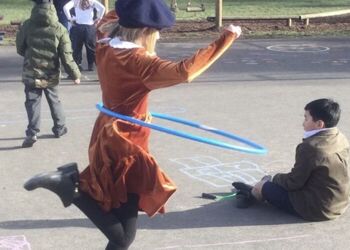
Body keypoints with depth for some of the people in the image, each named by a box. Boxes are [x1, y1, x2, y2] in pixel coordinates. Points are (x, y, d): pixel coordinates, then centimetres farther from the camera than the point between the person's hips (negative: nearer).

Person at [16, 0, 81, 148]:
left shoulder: (27, 26, -9)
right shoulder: (59, 30, -12)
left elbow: (20, 49, 5)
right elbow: (66, 56, -10)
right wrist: (75, 74, 2)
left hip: (31, 74, -1)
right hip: (51, 75, 1)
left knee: (32, 102, 4)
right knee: (54, 101, 20)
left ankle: (32, 133, -9)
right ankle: (59, 128, 32)